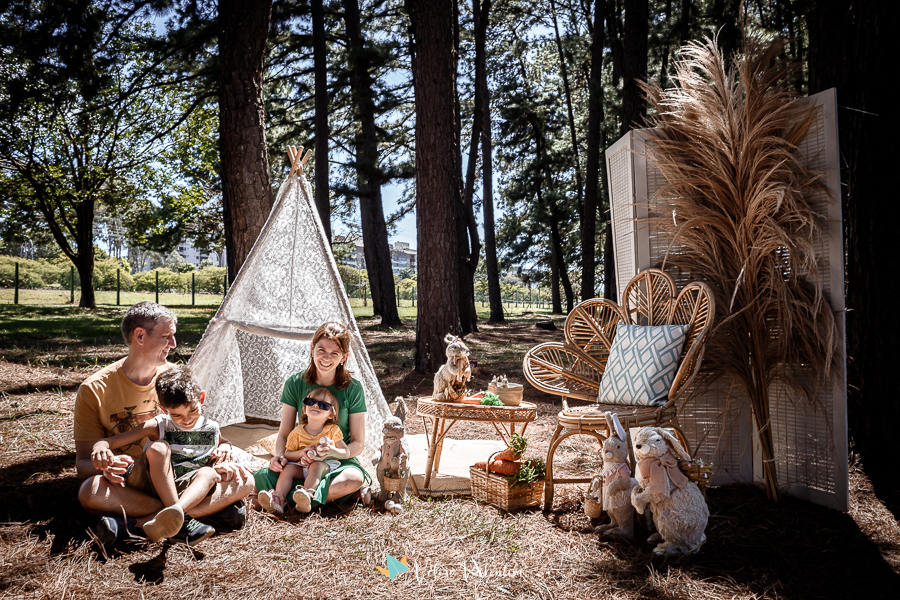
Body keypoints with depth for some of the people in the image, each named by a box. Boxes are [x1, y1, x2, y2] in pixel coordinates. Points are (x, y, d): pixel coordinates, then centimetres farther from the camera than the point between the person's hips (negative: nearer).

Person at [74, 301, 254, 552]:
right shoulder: (95, 390, -6)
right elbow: (83, 463, -6)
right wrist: (105, 467, -31)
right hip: (128, 487, -3)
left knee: (243, 480, -22)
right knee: (91, 491, -36)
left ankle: (136, 524, -32)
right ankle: (209, 508, -31)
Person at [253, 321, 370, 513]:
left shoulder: (352, 389, -5)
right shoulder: (295, 384, 0)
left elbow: (359, 442, -2)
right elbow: (284, 433, 6)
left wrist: (332, 453, -22)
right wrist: (279, 455, -16)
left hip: (339, 462, -1)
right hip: (300, 462, 2)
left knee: (354, 479, -37)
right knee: (258, 479, -27)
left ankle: (289, 498, -28)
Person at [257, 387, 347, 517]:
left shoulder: (333, 431, 3)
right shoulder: (298, 433, 6)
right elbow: (287, 454, 5)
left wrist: (332, 450, -21)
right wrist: (302, 453, -15)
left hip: (325, 464, -3)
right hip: (302, 467, 3)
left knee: (316, 466, -34)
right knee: (288, 468, -24)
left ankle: (307, 495, -52)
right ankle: (278, 501, -37)